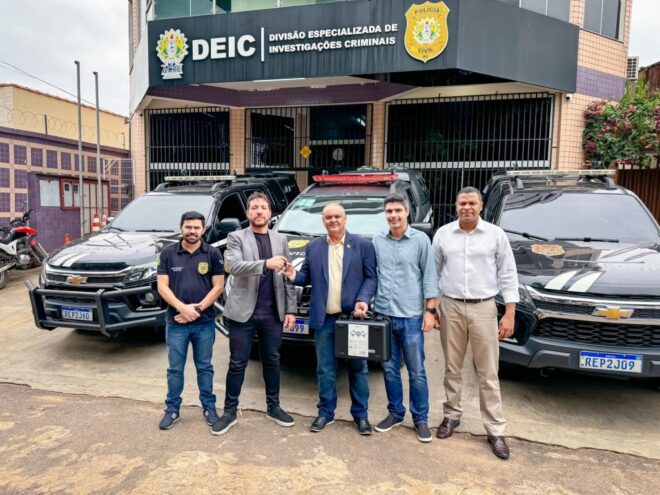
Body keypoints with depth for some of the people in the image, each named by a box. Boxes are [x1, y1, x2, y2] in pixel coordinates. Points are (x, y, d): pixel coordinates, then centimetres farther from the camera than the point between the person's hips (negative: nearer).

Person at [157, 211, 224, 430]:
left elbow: (218, 286, -3)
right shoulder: (168, 253, 2)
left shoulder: (212, 254, -1)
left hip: (205, 323, 0)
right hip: (175, 322, 1)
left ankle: (209, 407, 25)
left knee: (204, 367, 12)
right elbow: (162, 286, -3)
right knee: (175, 369, 11)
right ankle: (172, 409, 26)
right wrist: (182, 308, -16)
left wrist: (197, 309, -12)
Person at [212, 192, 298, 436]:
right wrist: (266, 263, -32)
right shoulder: (236, 238, -1)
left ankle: (273, 407, 30)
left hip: (272, 313, 3)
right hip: (243, 311, -3)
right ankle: (230, 411, 22)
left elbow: (288, 277, 9)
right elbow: (234, 266, -19)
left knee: (272, 361, 14)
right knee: (237, 363, 7)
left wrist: (290, 309, 4)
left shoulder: (281, 239, 9)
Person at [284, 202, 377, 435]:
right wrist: (294, 276, -10)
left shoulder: (363, 245, -1)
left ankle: (360, 414, 25)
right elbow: (307, 276, 11)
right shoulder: (313, 247, 7)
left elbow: (371, 277, -3)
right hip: (324, 319, 2)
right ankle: (325, 412, 28)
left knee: (358, 367, 10)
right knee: (325, 369, 11)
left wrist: (363, 300, -17)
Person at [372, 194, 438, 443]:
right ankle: (395, 413, 30)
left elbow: (429, 276, -3)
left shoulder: (420, 240, -3)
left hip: (411, 316, -3)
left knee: (416, 371, 6)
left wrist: (429, 310, -7)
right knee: (390, 368, 13)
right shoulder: (377, 241, 5)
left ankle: (420, 419, 22)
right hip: (383, 315, 3)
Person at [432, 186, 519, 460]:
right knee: (452, 368, 13)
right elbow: (434, 272, 8)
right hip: (451, 307, 2)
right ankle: (452, 415, 30)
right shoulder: (442, 234, 3)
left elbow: (508, 275, 0)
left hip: (484, 308, -1)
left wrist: (509, 314, -5)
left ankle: (496, 430, 16)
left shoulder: (496, 235, -1)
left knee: (488, 373, 4)